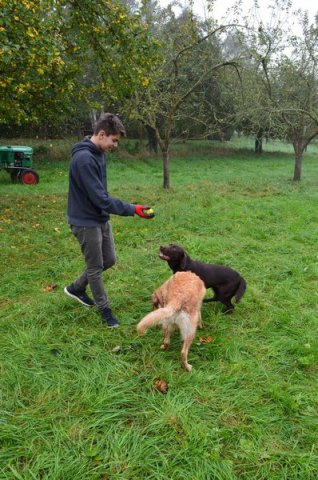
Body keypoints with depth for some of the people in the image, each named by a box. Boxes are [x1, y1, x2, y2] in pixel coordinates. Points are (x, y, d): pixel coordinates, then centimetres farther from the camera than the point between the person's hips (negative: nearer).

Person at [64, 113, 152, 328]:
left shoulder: (98, 153, 5)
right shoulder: (84, 158, -25)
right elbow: (100, 198, -28)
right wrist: (132, 209, -26)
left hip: (101, 218, 9)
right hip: (86, 221, -9)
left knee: (109, 260, 17)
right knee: (96, 267, 6)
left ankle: (76, 288, 36)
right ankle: (105, 309, 24)